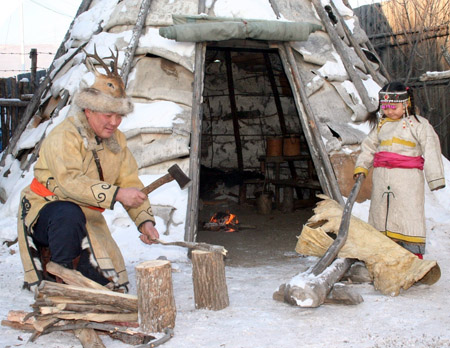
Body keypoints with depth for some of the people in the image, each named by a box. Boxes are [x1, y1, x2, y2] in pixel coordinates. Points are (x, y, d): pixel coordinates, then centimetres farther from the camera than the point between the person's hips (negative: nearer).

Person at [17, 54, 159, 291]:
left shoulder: (116, 140, 2)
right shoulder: (63, 137, -20)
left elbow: (130, 182, -2)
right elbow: (70, 182, -34)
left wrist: (144, 221, -17)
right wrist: (115, 194, -41)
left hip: (87, 220, 6)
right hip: (44, 211, -6)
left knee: (110, 282, -2)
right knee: (69, 214, -41)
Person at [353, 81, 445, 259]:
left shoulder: (418, 124, -1)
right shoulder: (380, 125, 16)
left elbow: (431, 150, -5)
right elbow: (368, 147, 21)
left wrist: (435, 178, -11)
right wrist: (361, 167, 6)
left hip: (407, 178, -5)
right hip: (381, 178, 6)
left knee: (409, 215, -8)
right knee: (380, 211, 9)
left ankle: (415, 255, -1)